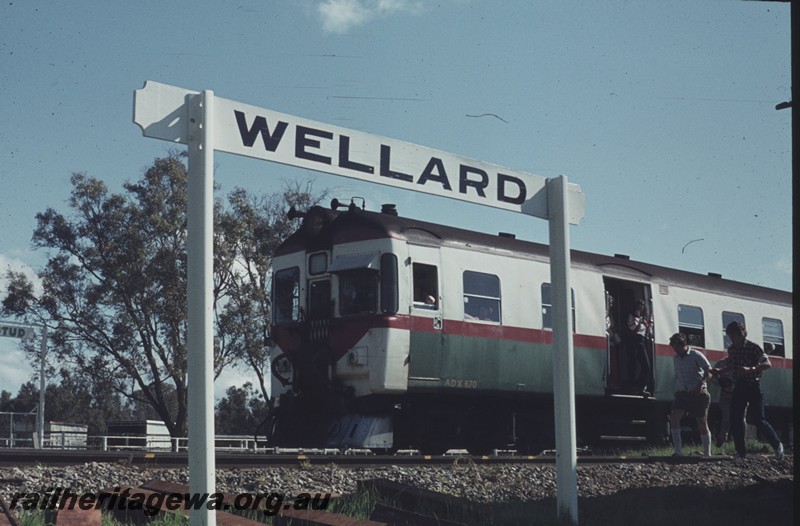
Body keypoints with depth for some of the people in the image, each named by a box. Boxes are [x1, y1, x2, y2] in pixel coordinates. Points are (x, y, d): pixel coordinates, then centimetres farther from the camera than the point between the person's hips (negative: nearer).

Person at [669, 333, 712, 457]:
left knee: (702, 423, 0)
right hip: (682, 393, 5)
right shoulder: (675, 358, 14)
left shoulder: (696, 355, -5)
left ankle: (707, 454, 11)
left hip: (698, 393, -5)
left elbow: (708, 369, -12)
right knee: (674, 418, -15)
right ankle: (678, 452, -15)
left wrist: (701, 383, -25)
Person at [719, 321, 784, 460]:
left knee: (758, 420, -9)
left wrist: (750, 369, -33)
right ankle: (741, 452, 8)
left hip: (753, 387, -6)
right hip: (739, 387, 6)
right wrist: (719, 371, 4)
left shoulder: (753, 348, -12)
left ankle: (777, 445, 12)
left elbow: (767, 364, -21)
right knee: (735, 420, -1)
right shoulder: (731, 349, 6)